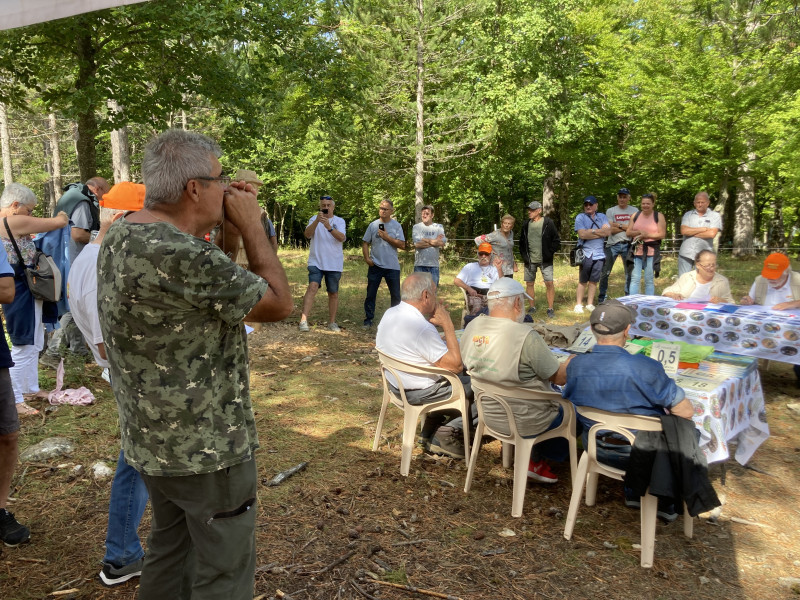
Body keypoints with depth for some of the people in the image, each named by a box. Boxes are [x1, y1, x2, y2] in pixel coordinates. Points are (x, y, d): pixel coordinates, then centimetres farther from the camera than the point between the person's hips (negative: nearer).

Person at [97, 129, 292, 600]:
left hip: (153, 438, 10)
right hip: (207, 448, -9)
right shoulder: (180, 254, -29)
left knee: (171, 550, 27)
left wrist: (231, 234, 2)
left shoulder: (121, 235, 2)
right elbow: (279, 304, -19)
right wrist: (252, 227, -11)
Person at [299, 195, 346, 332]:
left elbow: (341, 238, -14)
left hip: (334, 264, 1)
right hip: (316, 262, -1)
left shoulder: (339, 221, 5)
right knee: (313, 287, -18)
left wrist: (329, 227, -30)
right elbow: (307, 234, -12)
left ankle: (332, 322, 19)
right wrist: (317, 221, -27)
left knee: (333, 293, 7)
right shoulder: (314, 219, 6)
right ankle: (303, 320, -22)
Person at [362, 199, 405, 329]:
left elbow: (402, 245, -6)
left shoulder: (396, 226, 1)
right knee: (370, 295, 5)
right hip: (375, 265, 1)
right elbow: (365, 243, 7)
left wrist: (387, 237, -14)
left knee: (396, 295, 5)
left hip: (392, 266, -1)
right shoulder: (373, 225, 5)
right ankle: (368, 320, 14)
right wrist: (367, 258, -5)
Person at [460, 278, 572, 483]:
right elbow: (561, 377, -18)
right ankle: (536, 461, 27)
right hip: (524, 423, -7)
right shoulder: (526, 337, -27)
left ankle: (535, 458, 28)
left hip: (489, 415, 7)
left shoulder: (471, 328, -9)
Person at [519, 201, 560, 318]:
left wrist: (550, 253, -8)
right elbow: (522, 241, 17)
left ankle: (550, 309, 4)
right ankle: (532, 307, 20)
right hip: (530, 260, 4)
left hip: (545, 260, -4)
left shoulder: (548, 223, -5)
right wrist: (524, 255, 7)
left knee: (549, 283, -5)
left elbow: (556, 240, -2)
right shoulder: (526, 224, 8)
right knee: (529, 283, 7)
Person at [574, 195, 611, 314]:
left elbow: (608, 232, -2)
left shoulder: (602, 217, 13)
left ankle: (590, 304, 16)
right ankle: (578, 304, 8)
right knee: (583, 281, 1)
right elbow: (582, 234, -12)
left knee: (594, 281, 7)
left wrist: (592, 231, -9)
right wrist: (600, 232, -5)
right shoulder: (580, 217, 2)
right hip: (585, 254, -3)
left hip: (599, 254, 3)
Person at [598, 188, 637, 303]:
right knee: (605, 272, -3)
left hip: (628, 245, 1)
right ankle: (601, 298, 6)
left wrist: (619, 225, -7)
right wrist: (627, 227, -6)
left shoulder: (634, 211, 9)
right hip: (612, 245, -1)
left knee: (630, 272, 7)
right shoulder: (611, 211, 5)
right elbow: (611, 229, -7)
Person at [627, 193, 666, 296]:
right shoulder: (636, 215, 11)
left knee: (649, 280, 5)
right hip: (636, 251, 2)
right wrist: (638, 232, -11)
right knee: (635, 279, -3)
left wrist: (647, 235, -15)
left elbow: (662, 234, -4)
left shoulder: (659, 216, 3)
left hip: (652, 251, -2)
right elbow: (628, 232, 8)